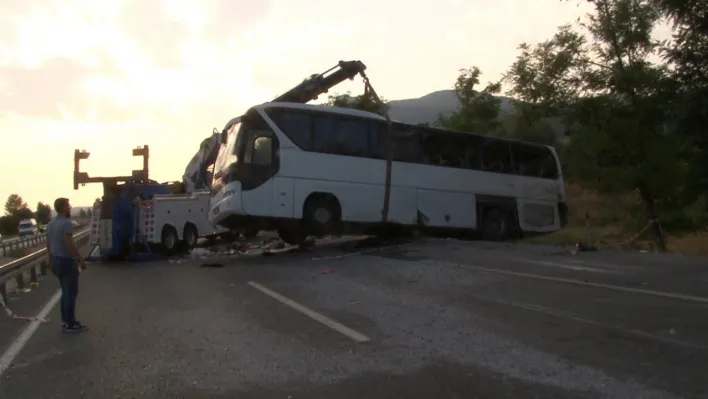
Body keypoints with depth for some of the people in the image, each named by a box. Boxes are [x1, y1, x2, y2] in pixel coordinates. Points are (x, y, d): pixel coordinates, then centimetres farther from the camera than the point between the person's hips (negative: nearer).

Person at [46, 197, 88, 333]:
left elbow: (48, 245, 16)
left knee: (66, 292, 18)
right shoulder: (66, 223, -19)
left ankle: (66, 320, 23)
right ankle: (70, 324, 1)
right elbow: (70, 245, -25)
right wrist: (81, 260, -18)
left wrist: (51, 261, 24)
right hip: (67, 261, -9)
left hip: (56, 261, 9)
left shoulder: (51, 224, 10)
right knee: (71, 293, -2)